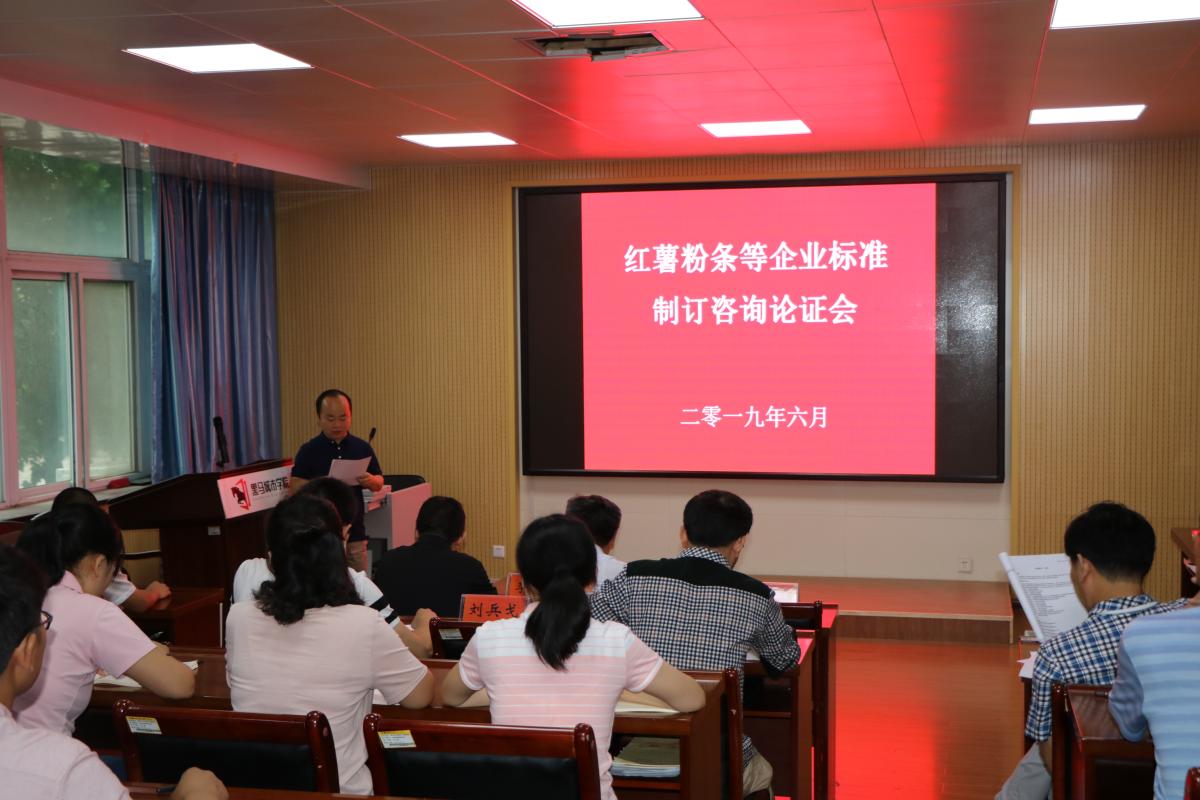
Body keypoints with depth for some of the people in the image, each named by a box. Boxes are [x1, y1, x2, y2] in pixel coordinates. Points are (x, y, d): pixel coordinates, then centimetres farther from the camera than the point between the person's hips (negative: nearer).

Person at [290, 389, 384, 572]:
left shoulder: (362, 448, 6)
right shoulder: (308, 451, -2)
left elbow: (379, 484, 10)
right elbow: (294, 487, -5)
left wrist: (370, 481, -13)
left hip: (355, 533, 3)